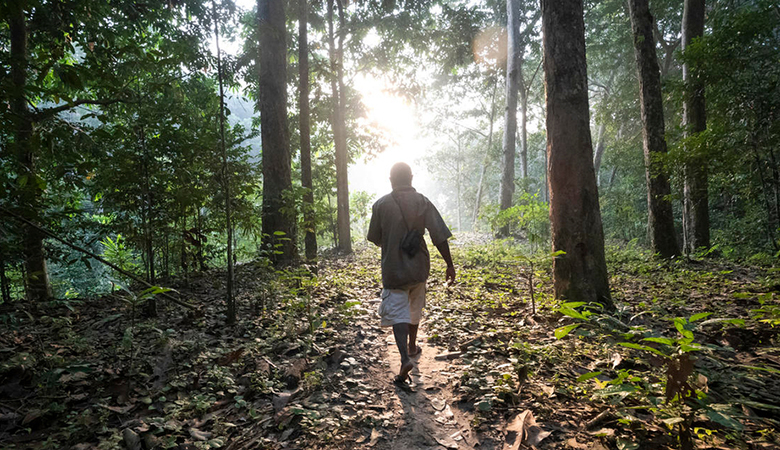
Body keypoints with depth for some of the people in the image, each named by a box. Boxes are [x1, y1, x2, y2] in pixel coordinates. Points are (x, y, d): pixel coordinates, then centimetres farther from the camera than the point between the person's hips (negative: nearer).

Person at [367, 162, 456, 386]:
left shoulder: (380, 205, -7)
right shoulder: (423, 202, -5)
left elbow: (375, 239, 2)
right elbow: (440, 237, -9)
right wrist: (450, 265, -1)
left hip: (393, 268, -2)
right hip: (419, 267, 3)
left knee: (397, 313, -1)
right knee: (415, 309, 22)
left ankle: (405, 358, -18)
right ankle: (412, 346, 39)